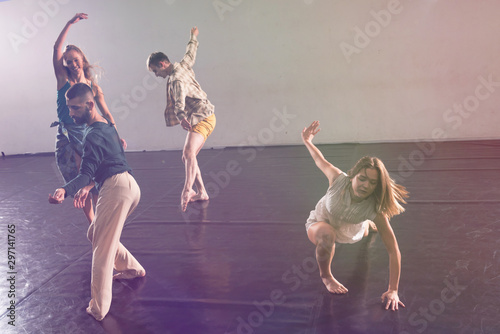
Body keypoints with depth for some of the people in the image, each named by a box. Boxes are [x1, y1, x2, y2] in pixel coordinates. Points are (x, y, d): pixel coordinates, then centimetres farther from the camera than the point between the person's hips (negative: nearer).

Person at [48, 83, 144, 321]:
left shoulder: (94, 134, -11)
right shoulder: (107, 126, 20)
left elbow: (86, 173, -21)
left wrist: (64, 190, -34)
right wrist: (86, 188, 18)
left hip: (116, 189, -10)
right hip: (128, 185, 10)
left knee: (102, 250, -5)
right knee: (94, 234, 24)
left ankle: (98, 309, 0)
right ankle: (133, 268, 36)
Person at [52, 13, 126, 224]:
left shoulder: (93, 86, 4)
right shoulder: (63, 79, -1)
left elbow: (106, 114, 3)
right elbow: (57, 48, -11)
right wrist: (70, 23, -15)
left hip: (88, 134, 2)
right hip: (67, 136, -1)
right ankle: (92, 225, 12)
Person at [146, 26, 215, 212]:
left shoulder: (176, 80, -18)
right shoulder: (183, 66, 9)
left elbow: (180, 101, -39)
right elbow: (191, 53, 31)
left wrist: (181, 117, -58)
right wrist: (193, 38, 50)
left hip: (202, 118, -10)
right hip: (200, 119, 10)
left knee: (189, 152, -32)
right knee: (187, 157, 13)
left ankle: (187, 190, -48)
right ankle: (201, 193, 18)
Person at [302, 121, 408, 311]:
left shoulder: (375, 209, -39)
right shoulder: (338, 179, -39)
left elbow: (393, 250, -37)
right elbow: (320, 161, -15)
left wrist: (393, 290, -39)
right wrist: (307, 141, -4)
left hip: (350, 232, 2)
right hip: (320, 222, -2)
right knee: (327, 234, -40)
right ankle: (325, 276, -9)